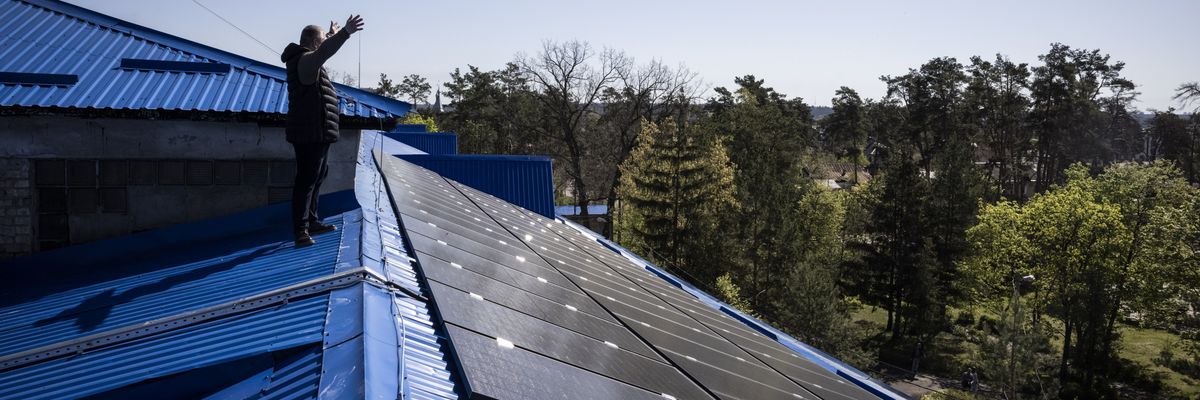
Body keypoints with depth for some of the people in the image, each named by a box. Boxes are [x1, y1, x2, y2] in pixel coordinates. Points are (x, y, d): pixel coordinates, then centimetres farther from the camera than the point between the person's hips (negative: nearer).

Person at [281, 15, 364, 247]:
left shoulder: (306, 61, 19)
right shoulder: (305, 60, -13)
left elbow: (321, 52, 43)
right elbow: (323, 52, -36)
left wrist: (332, 35, 52)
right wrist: (345, 33, -46)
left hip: (317, 134, 11)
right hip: (310, 134, -11)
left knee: (316, 179, 18)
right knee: (306, 181, -11)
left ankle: (311, 222, 28)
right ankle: (301, 230, -11)